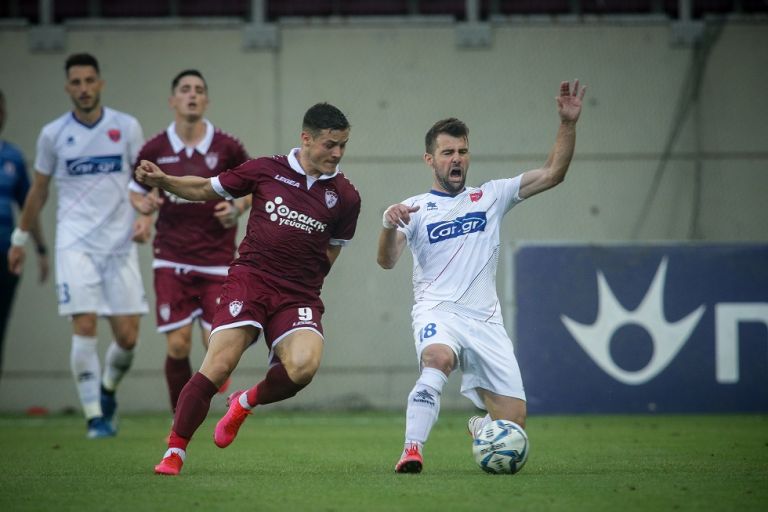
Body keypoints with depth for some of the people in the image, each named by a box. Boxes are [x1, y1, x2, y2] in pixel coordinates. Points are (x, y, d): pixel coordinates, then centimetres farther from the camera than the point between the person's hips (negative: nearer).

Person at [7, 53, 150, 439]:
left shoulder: (126, 127, 3)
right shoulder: (53, 134, 3)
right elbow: (38, 191, 15)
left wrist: (145, 217, -8)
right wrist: (20, 239, 19)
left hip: (120, 244, 1)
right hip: (75, 244, -1)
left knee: (127, 337, -1)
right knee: (84, 328, -14)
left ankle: (107, 389, 30)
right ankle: (94, 416, -6)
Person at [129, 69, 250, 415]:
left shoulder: (227, 148, -2)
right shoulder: (155, 149, 1)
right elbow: (136, 193, 13)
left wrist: (236, 209, -9)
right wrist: (145, 205, -9)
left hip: (217, 260, 0)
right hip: (172, 260, 0)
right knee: (178, 345, -8)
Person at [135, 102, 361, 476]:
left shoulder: (345, 197, 6)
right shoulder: (266, 170, 4)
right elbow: (206, 190, 15)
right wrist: (162, 181, 1)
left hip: (299, 296, 1)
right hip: (249, 279, -1)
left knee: (303, 366, -25)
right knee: (218, 366, -17)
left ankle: (246, 403, 7)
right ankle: (174, 452, -1)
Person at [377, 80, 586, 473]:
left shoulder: (491, 196, 14)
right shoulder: (414, 208, 6)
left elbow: (552, 174, 9)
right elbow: (387, 261, -8)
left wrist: (568, 123, -3)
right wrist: (389, 226, -29)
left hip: (486, 320, 3)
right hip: (438, 311, -3)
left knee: (513, 419, -1)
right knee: (438, 358, -40)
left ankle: (480, 426, 36)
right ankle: (412, 451, -38)